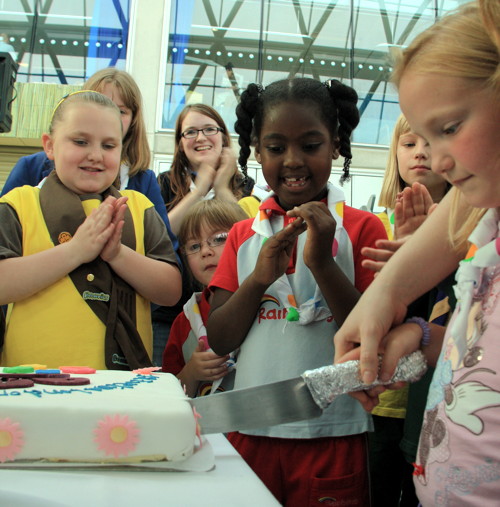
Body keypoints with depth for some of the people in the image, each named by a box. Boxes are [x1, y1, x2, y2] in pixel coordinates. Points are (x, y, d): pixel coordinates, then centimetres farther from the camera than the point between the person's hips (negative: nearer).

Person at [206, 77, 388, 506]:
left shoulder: (361, 228, -3)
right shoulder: (244, 234, 7)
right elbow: (219, 340, 2)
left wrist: (323, 264, -19)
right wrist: (259, 277, -13)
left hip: (331, 437, -2)